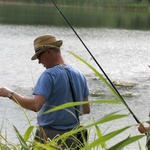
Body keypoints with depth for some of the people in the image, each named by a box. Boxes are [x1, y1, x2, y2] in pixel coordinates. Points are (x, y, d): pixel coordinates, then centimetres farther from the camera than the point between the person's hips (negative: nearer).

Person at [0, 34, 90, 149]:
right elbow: (86, 109, 16)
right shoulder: (79, 75, 9)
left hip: (50, 134, -7)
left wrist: (10, 94, -15)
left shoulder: (49, 75, -14)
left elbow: (36, 105, -25)